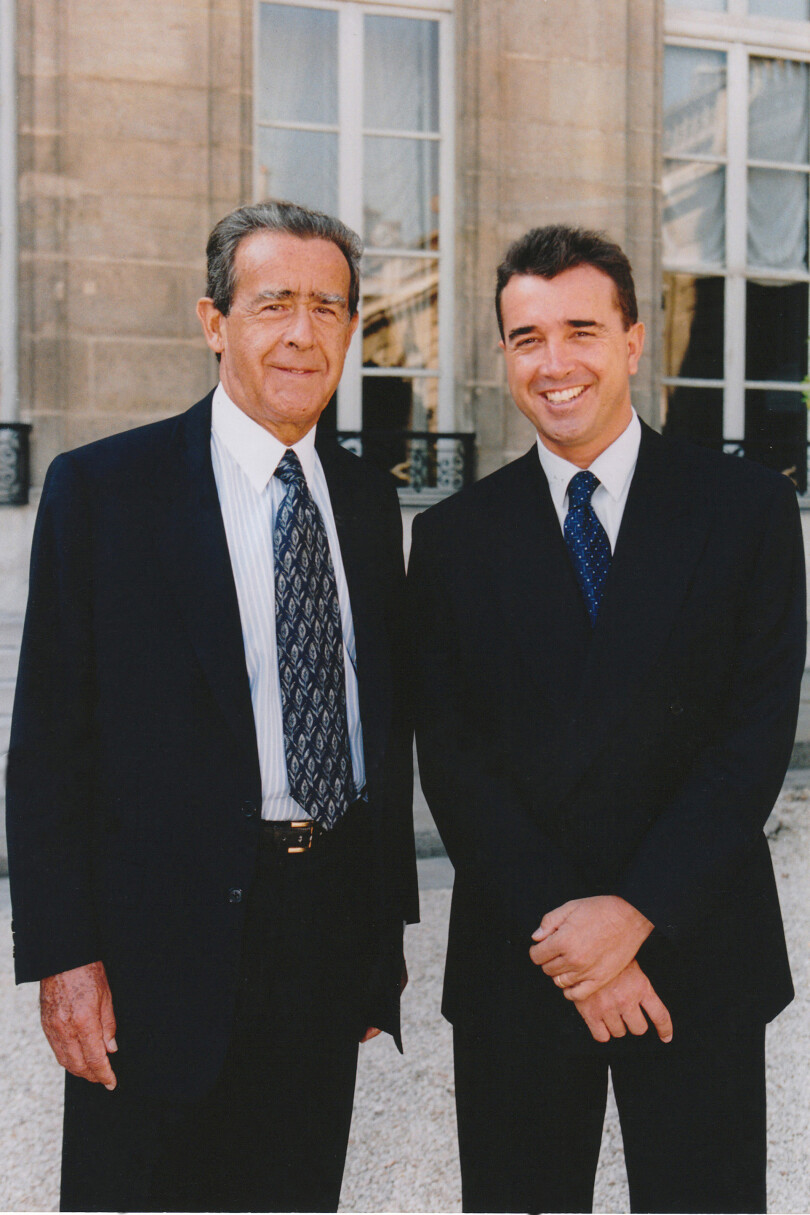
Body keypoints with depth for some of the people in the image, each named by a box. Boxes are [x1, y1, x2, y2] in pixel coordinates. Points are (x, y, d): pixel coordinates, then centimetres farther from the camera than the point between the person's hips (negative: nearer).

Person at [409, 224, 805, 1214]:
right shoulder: (454, 537, 2)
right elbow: (451, 759, -3)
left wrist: (636, 910, -14)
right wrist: (559, 931, -11)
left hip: (700, 952, -1)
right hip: (517, 963, 1)